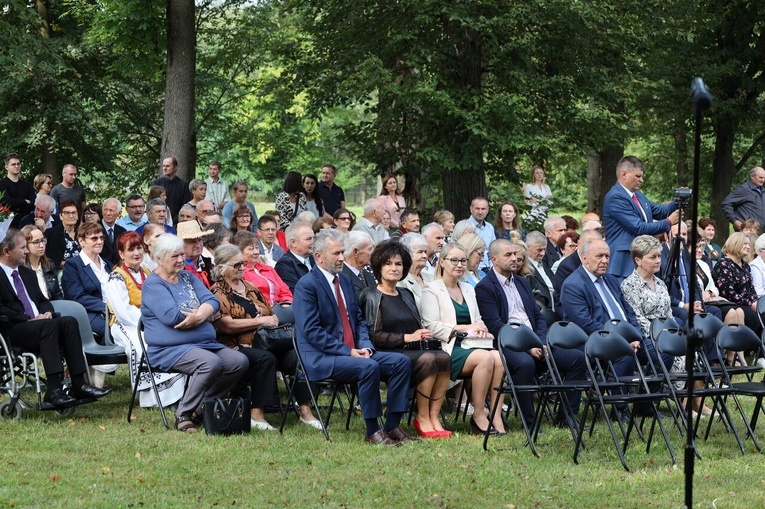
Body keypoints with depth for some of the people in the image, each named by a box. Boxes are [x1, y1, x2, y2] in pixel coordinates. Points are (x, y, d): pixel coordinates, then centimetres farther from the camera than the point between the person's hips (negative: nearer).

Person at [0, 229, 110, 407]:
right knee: (49, 325, -34)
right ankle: (53, 390, -42)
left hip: (38, 323, 8)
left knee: (69, 322, -20)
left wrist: (47, 312, 2)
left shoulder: (27, 274, 24)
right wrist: (29, 319, -18)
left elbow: (43, 300, 26)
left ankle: (79, 384, -25)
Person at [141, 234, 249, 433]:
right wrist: (203, 312, -4)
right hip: (170, 349, -8)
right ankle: (183, 415, -20)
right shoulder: (153, 285, -4)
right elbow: (172, 316, -18)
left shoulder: (187, 277, 19)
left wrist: (200, 316, -18)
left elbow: (212, 301, 5)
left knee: (240, 361, -11)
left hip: (205, 343, 8)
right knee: (211, 362, -33)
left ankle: (201, 407, -1)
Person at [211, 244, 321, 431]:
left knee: (296, 356, -21)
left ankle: (305, 411, -22)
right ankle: (256, 413, -32)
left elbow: (270, 314, 30)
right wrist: (261, 321, -14)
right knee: (265, 358, -36)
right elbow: (226, 325, -13)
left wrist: (275, 319, 5)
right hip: (237, 348, -6)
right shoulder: (218, 294, 1)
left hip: (265, 343, 6)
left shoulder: (251, 289, 24)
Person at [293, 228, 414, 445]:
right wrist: (348, 352, -19)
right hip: (320, 358, -8)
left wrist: (365, 346, -1)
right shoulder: (306, 286, -9)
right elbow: (312, 332, -17)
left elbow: (359, 319, 20)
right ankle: (372, 432, -22)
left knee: (401, 361, -8)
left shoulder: (345, 281, 17)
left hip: (354, 352, 8)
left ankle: (392, 426, -8)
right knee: (369, 367, -33)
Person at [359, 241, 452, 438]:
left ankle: (434, 417, -24)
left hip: (413, 349, 7)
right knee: (427, 359, -33)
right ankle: (422, 419, -22)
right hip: (388, 353, -7)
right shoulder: (371, 296, 0)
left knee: (443, 357, -25)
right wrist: (406, 338, -13)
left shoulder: (406, 295, 23)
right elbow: (374, 336, -9)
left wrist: (423, 335, 7)